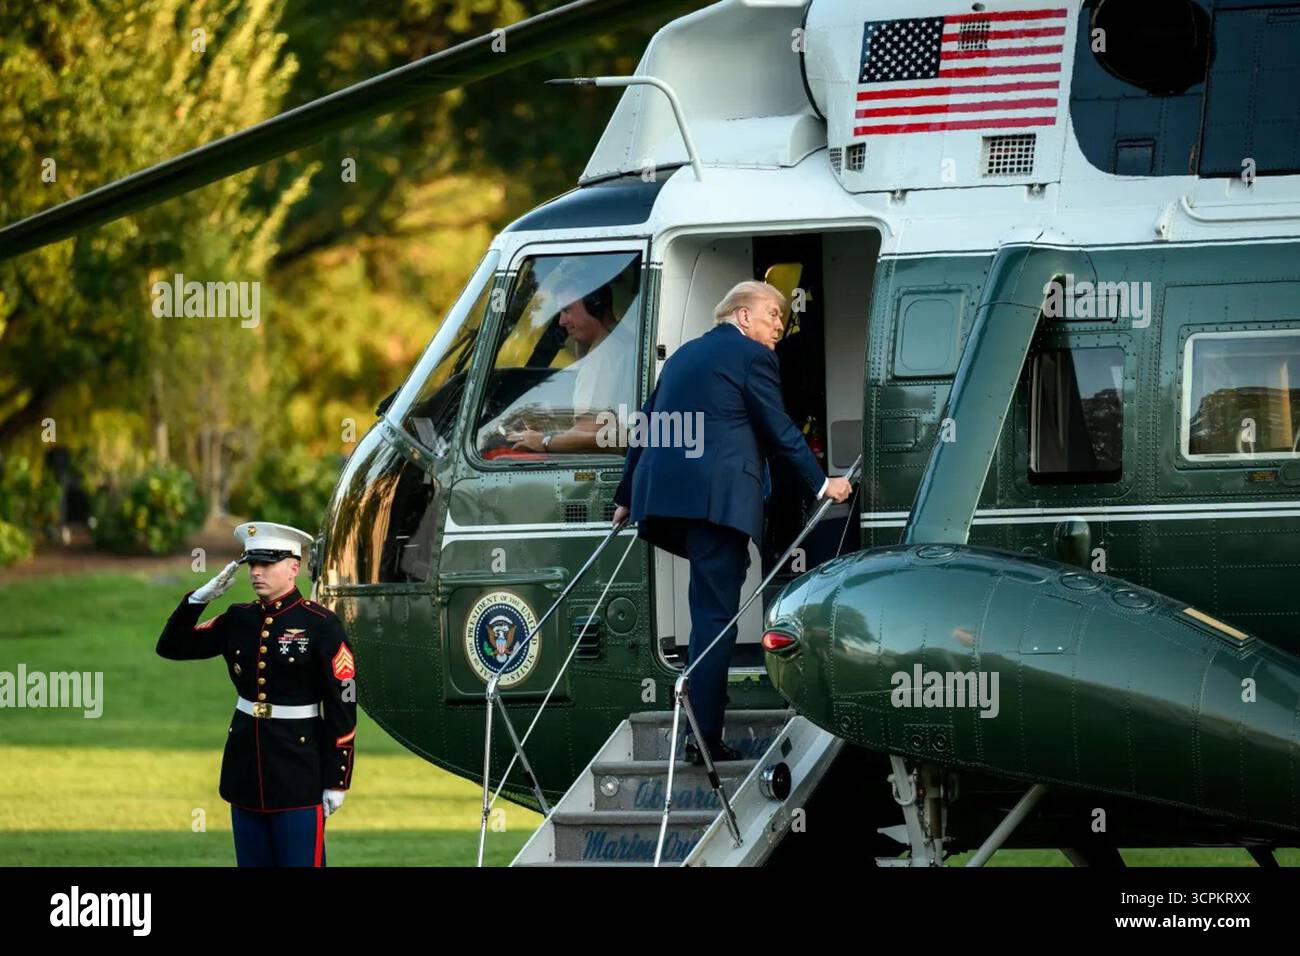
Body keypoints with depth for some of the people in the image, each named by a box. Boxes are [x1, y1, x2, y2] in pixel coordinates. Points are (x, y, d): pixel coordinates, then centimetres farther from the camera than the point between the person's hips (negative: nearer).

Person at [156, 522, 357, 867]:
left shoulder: (321, 625, -9)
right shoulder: (238, 621, 7)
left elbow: (342, 708, -9)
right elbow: (171, 647, 11)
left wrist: (336, 782, -10)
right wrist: (200, 596, -3)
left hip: (298, 774, -6)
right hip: (246, 770, 6)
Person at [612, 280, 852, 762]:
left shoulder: (684, 355, 25)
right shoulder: (752, 356, 2)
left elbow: (647, 427, 26)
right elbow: (779, 431, 0)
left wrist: (627, 497, 32)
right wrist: (821, 484, 10)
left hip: (661, 492, 8)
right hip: (716, 497, -8)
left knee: (709, 607, 19)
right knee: (715, 612, -8)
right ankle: (704, 736, -13)